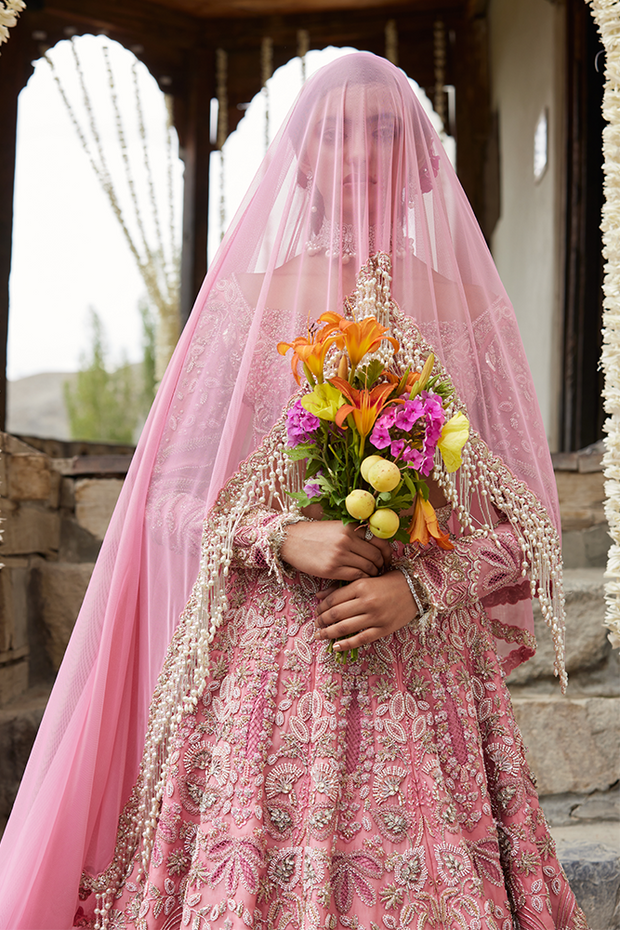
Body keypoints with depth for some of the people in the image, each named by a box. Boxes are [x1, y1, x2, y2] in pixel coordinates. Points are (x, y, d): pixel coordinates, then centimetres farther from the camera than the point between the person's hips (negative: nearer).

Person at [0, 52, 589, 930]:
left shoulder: (461, 309, 8)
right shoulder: (248, 301, 6)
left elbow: (526, 521, 7)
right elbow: (173, 496, 4)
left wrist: (420, 587, -10)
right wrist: (284, 538, -13)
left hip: (422, 674, 1)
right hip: (264, 668, -1)